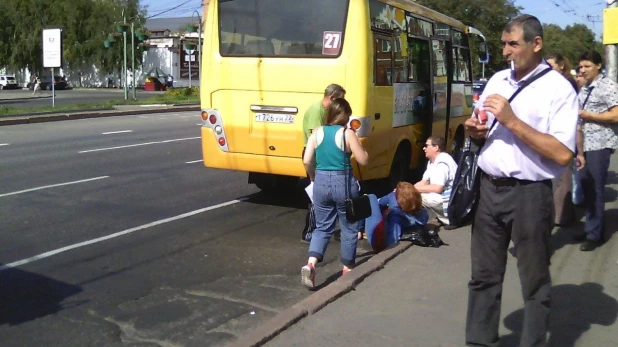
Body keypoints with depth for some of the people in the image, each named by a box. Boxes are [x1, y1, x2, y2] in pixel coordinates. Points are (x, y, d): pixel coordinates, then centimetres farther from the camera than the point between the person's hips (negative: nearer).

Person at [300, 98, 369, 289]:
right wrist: (358, 144, 10)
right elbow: (363, 160, -6)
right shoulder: (348, 134, -10)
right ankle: (348, 268, 24)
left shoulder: (317, 132, 1)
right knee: (349, 228, 14)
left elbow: (307, 161, -1)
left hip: (321, 183, 4)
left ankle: (310, 264, -6)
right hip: (344, 183, -4)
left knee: (322, 227, 13)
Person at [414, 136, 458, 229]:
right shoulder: (432, 162, 10)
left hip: (450, 201, -10)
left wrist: (414, 188, -21)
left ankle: (448, 219, -9)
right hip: (441, 197, 10)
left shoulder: (442, 163, -21)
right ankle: (441, 217, 6)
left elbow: (437, 188, -28)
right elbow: (424, 182, 10)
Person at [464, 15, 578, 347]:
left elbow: (562, 155, -17)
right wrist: (474, 130, -1)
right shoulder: (496, 80, 12)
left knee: (534, 282, 8)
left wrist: (513, 121, -19)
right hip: (489, 189, 6)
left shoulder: (558, 88, -8)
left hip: (529, 194, -6)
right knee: (484, 275, 13)